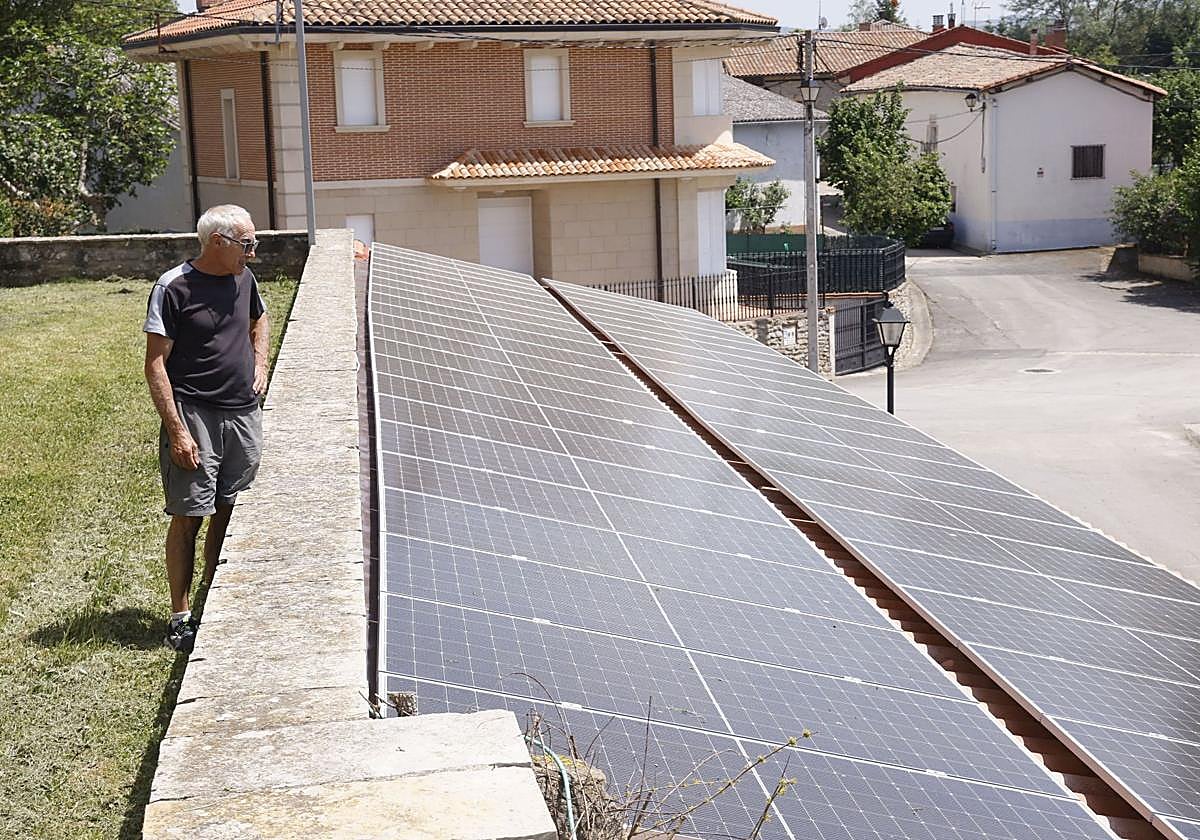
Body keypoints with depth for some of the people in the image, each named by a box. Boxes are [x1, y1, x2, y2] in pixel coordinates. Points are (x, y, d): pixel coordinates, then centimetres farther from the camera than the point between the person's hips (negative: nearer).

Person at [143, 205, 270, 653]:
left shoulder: (243, 279, 9)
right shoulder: (173, 288, -10)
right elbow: (156, 364, -11)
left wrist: (259, 365, 14)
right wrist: (176, 429, -17)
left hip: (244, 414, 6)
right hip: (194, 414, -6)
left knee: (228, 511, 10)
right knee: (188, 515, -2)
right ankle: (180, 615, 8)